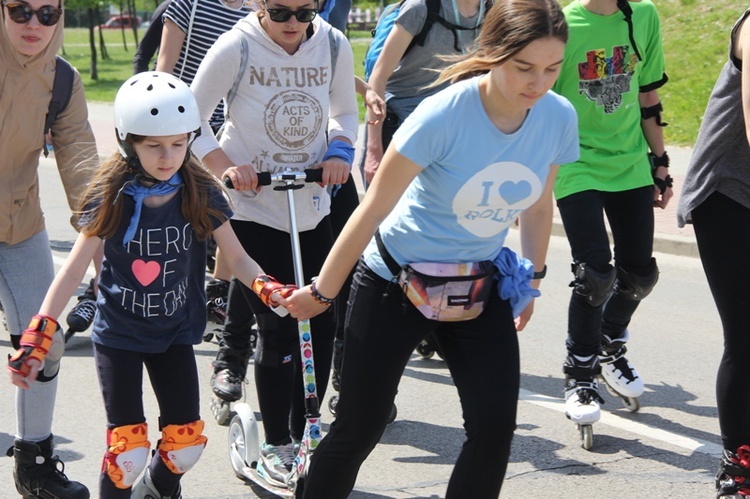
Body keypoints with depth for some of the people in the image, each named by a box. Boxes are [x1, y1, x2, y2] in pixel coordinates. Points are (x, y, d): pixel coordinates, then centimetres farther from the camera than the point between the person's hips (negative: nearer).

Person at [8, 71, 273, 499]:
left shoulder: (201, 195, -8)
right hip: (118, 334, -2)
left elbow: (237, 257, -3)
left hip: (175, 333, 3)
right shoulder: (111, 198, -14)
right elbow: (75, 269, -11)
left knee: (186, 442, 5)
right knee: (128, 450, -9)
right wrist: (38, 335, -18)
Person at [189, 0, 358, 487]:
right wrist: (225, 166, -20)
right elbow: (192, 120, -7)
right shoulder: (236, 48, -15)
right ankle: (275, 446, 12)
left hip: (312, 206, 4)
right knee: (278, 327, -5)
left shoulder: (334, 45, -4)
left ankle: (304, 436, 21)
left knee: (321, 324, 4)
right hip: (253, 206, -4)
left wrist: (339, 153, -7)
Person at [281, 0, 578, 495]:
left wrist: (533, 279, 17)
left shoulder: (559, 117, -12)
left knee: (495, 425, -8)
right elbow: (372, 210, -18)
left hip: (480, 288, 4)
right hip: (396, 281, -4)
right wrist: (322, 292, -11)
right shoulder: (444, 115, -27)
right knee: (359, 429, 3)